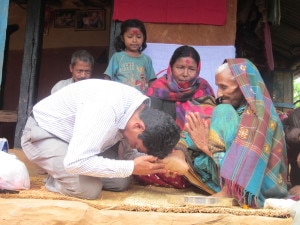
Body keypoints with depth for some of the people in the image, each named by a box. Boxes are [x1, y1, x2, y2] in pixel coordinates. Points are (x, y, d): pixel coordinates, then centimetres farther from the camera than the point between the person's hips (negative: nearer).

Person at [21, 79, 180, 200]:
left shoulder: (142, 110, -12)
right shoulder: (106, 109, -39)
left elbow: (130, 154, 1)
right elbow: (75, 162, -40)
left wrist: (150, 163, -21)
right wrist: (131, 168, -35)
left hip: (80, 137, 8)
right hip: (43, 133, -8)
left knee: (121, 182, -1)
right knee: (89, 189, -25)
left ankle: (56, 170, 16)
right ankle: (54, 180, 7)